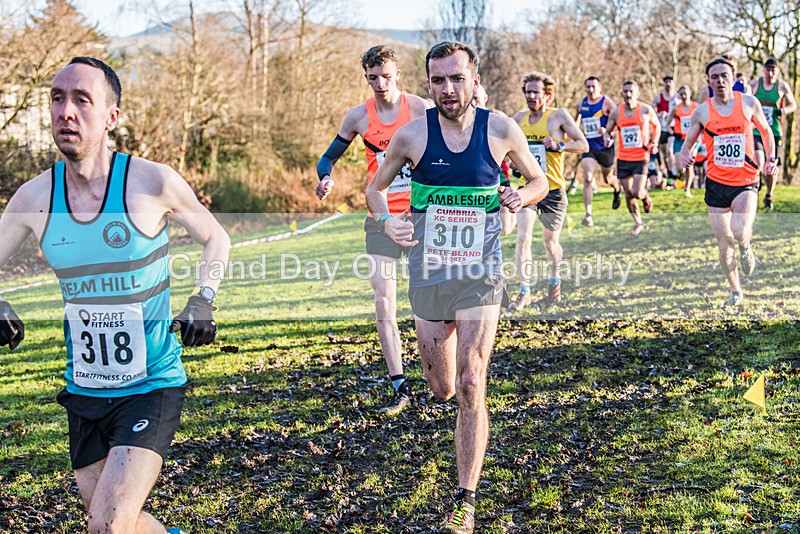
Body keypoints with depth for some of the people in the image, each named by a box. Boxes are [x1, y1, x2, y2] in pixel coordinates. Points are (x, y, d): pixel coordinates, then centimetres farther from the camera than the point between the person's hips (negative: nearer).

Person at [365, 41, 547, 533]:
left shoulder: (501, 131, -4)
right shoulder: (412, 134, -4)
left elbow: (540, 181, 11)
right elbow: (376, 188, 10)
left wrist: (522, 196, -12)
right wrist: (387, 221, -11)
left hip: (480, 276, -1)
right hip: (428, 275, 2)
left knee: (471, 387, -10)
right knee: (443, 390, 11)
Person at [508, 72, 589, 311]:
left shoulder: (559, 116, -7)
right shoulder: (519, 117, 5)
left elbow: (583, 145, -8)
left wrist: (559, 145, -23)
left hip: (553, 190, -2)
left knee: (551, 242, 11)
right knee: (523, 237, -15)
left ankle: (554, 281, 38)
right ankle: (524, 291, -9)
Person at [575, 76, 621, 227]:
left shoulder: (606, 102, -10)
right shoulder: (581, 104, 4)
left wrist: (607, 130, -33)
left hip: (605, 146, -2)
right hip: (589, 146, 2)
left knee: (608, 178, 17)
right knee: (587, 178, -16)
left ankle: (618, 189, 55)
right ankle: (588, 214, -17)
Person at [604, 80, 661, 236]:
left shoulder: (646, 110, -5)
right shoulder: (616, 113, 2)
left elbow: (657, 126, 10)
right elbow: (607, 131, 13)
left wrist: (654, 143, -3)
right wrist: (607, 138, -10)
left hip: (641, 158, -3)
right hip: (623, 159, 3)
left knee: (637, 192, -14)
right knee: (628, 194, 7)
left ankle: (646, 198, 23)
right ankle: (638, 224, 25)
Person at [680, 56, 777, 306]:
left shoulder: (749, 103, -1)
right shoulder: (702, 111, 0)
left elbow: (766, 131, 14)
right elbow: (687, 143, 9)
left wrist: (771, 158, 0)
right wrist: (685, 155, -14)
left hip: (745, 182, -2)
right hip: (716, 182, 2)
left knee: (740, 233, -25)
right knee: (724, 242, 7)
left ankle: (746, 246, 13)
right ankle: (736, 291, 27)